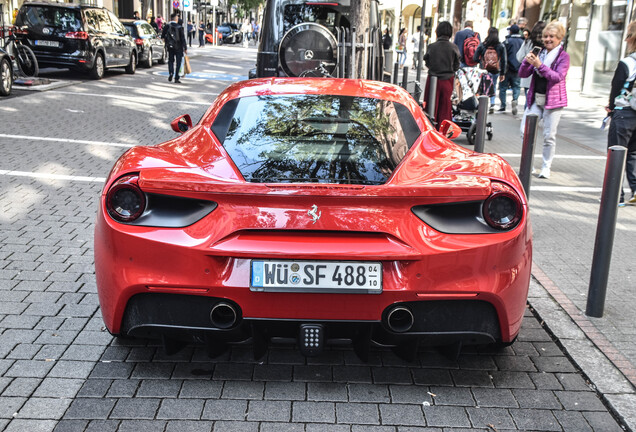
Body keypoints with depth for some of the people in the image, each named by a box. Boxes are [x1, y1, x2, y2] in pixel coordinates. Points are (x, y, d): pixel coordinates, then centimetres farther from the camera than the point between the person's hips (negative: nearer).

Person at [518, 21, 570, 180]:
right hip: (535, 99, 4)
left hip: (553, 100, -4)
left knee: (549, 135, 0)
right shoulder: (540, 53, 10)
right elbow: (523, 74, 6)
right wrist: (527, 61, -15)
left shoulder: (563, 56, -2)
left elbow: (558, 77, -17)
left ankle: (546, 167, 12)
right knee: (525, 130, -5)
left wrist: (540, 65, -26)